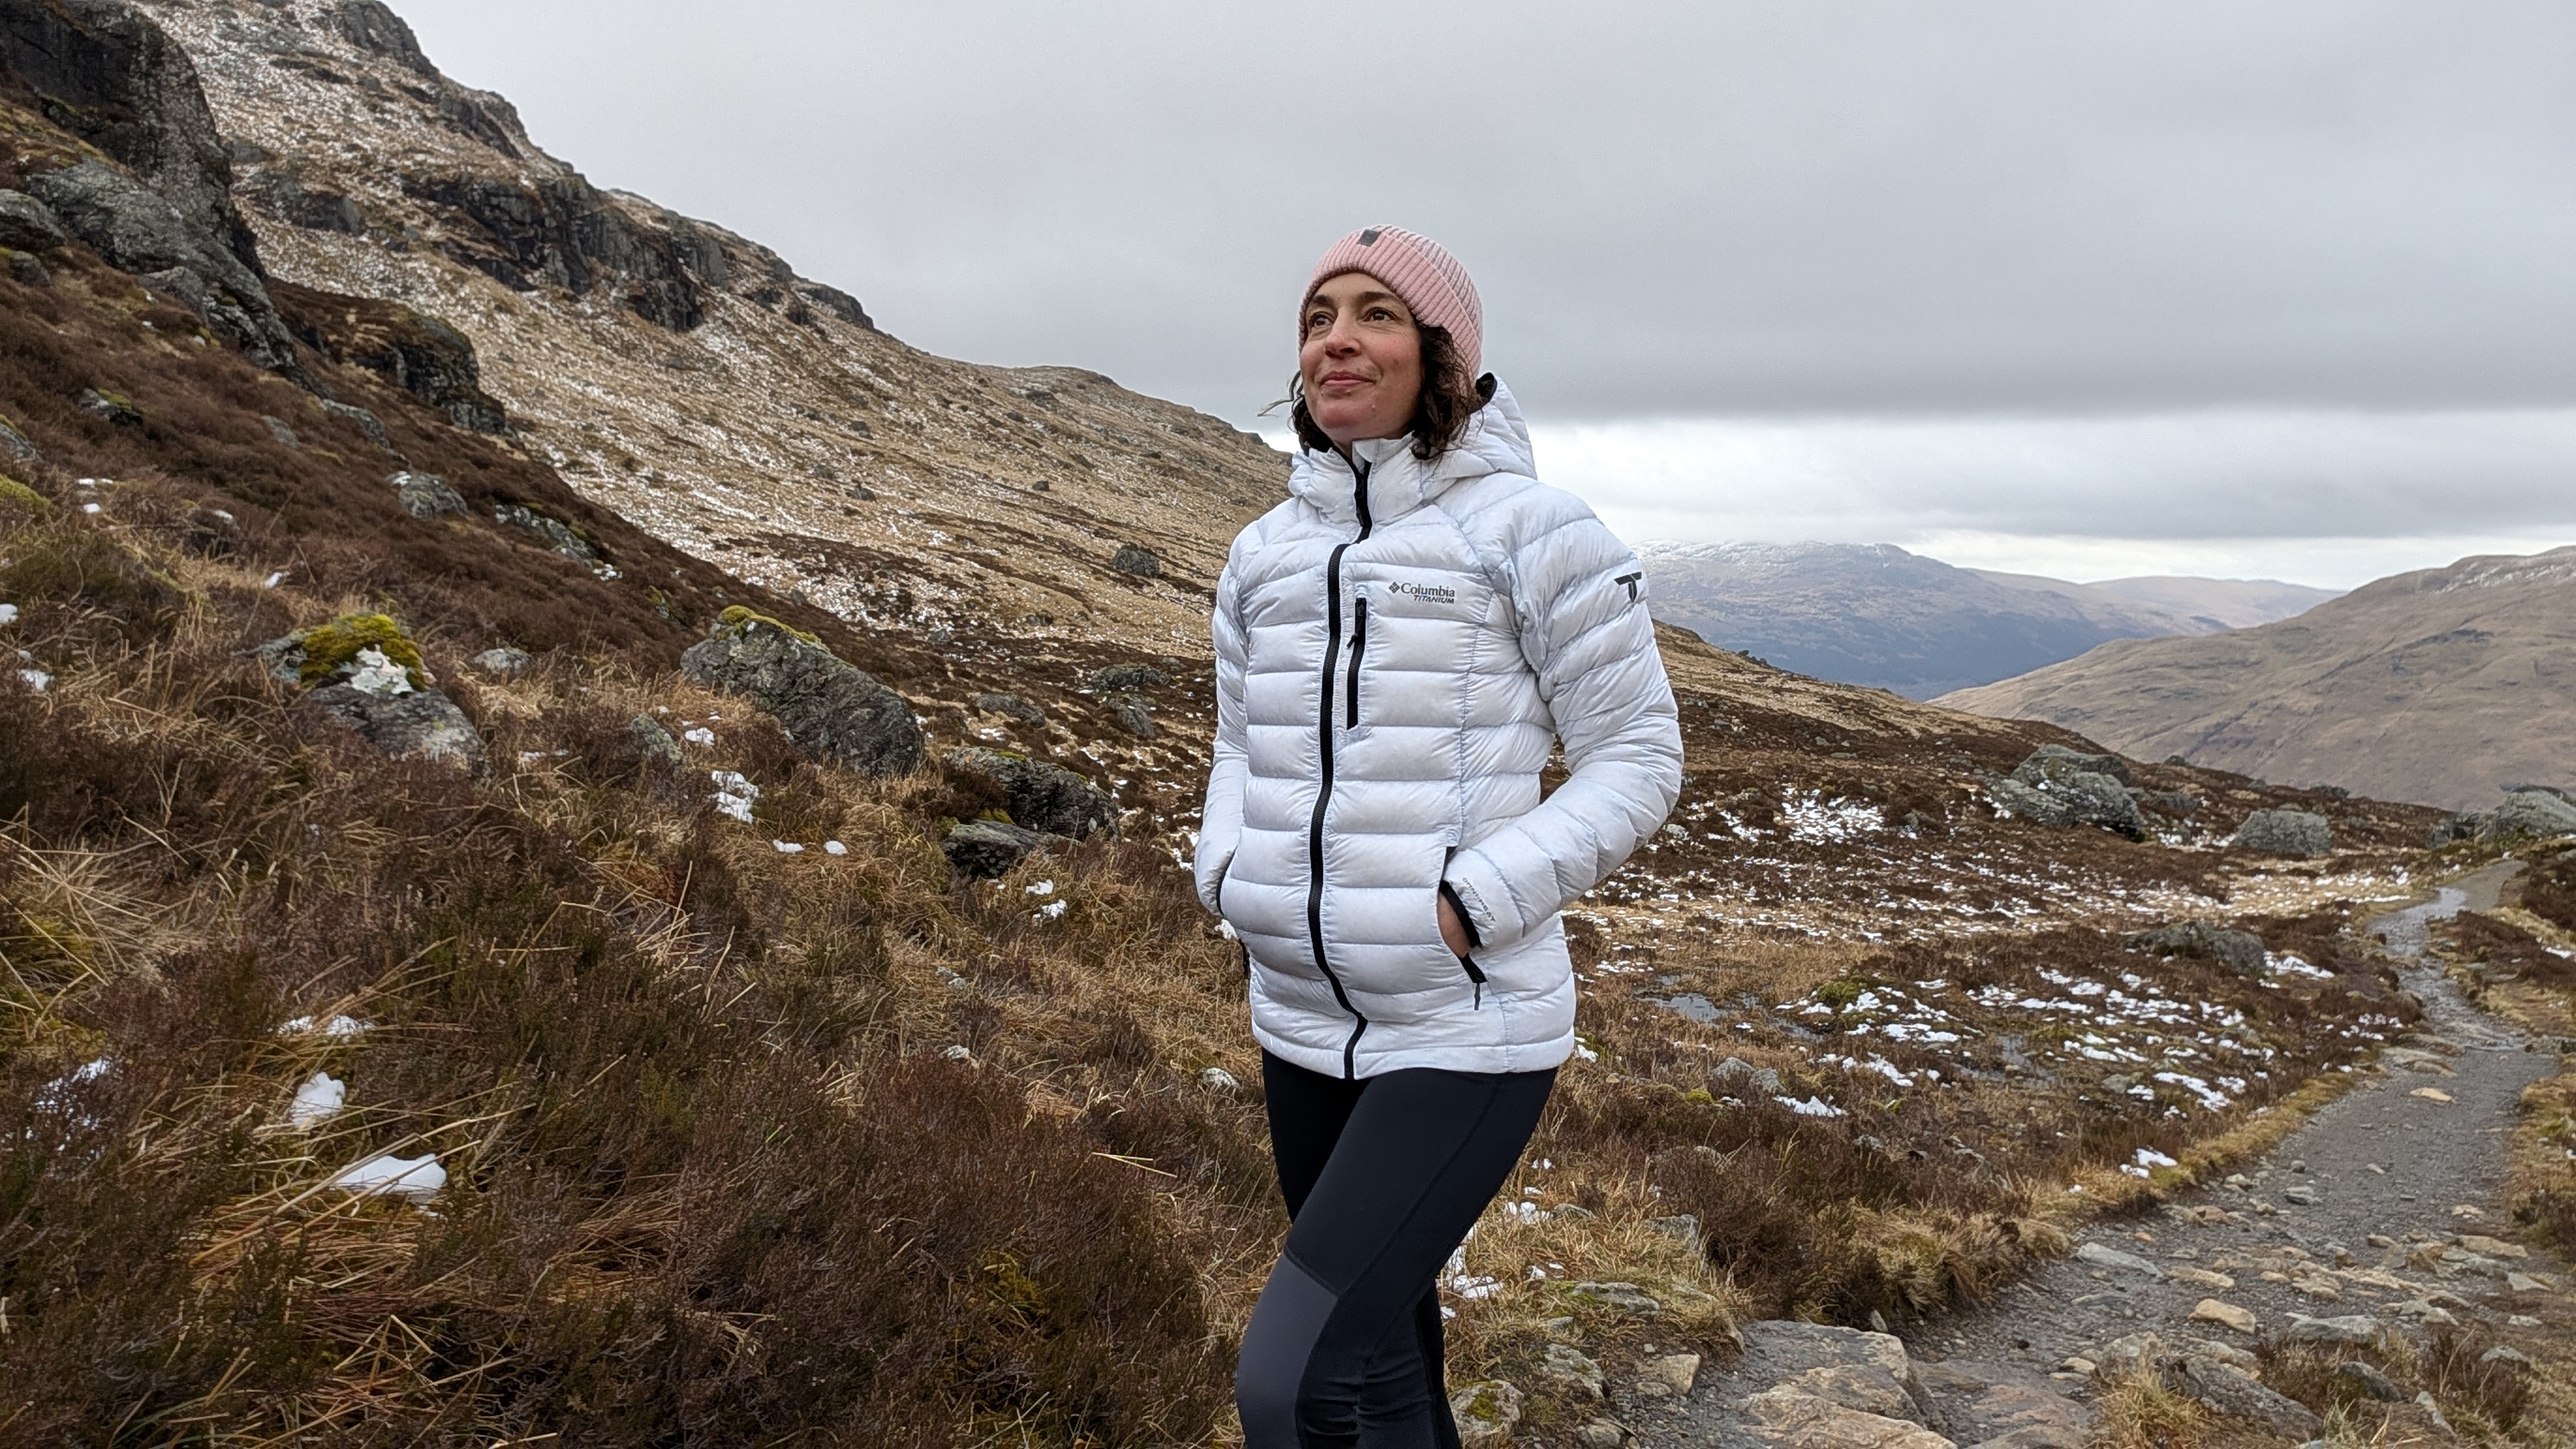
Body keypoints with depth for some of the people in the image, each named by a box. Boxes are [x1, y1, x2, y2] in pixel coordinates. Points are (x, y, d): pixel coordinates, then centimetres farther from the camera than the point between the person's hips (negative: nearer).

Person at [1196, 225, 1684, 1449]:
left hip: (1468, 1030, -6)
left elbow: (1636, 759, -7)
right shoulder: (1265, 553, 7)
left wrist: (1476, 903, -17)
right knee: (1377, 1346, 22)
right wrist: (1227, 870, -1)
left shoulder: (1526, 530, -10)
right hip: (1303, 1022, 7)